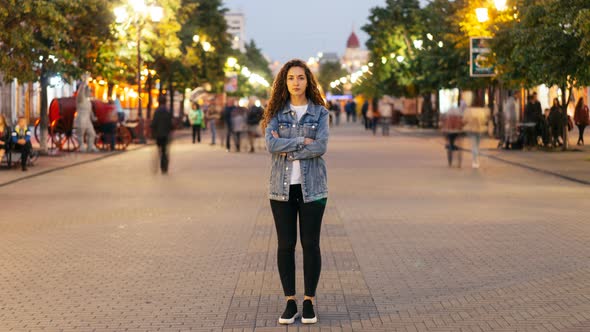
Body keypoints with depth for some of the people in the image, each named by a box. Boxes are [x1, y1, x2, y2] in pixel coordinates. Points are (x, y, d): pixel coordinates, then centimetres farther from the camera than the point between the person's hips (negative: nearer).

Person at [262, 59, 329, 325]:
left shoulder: (320, 112, 2)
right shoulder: (276, 113, 5)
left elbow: (321, 146, -12)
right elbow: (271, 144, -11)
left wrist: (287, 148, -12)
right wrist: (302, 141, -15)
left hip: (311, 186, -1)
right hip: (282, 186, 1)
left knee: (310, 243, 2)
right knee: (285, 244, 3)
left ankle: (309, 301, 12)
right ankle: (290, 301, 12)